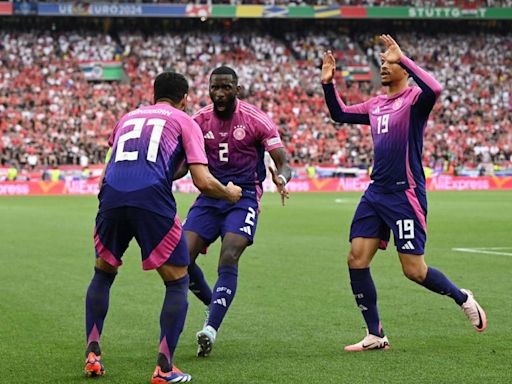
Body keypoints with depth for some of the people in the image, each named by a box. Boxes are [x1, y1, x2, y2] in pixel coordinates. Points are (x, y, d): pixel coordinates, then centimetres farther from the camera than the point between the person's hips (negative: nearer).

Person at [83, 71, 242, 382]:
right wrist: (229, 193, 23)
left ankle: (92, 354, 21)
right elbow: (203, 182, 5)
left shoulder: (128, 117, 30)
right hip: (152, 199, -4)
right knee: (178, 284, 11)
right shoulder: (185, 121, 16)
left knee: (103, 274, 28)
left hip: (111, 197, 4)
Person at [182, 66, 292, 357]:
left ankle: (210, 329, -22)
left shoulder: (256, 120, -8)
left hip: (244, 197, -4)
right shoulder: (200, 120, 3)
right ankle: (213, 304, 20)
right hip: (210, 197, 4)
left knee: (228, 259, -22)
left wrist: (281, 178, -30)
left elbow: (283, 162, -7)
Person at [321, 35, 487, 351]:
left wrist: (402, 58, -28)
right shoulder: (376, 105, 14)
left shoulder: (414, 99, -8)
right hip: (376, 192, 7)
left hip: (405, 194, -7)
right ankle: (376, 336, 7)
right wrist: (328, 83, 13)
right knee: (357, 260, -2)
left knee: (415, 271, -5)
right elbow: (339, 114, 27)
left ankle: (464, 299, 23)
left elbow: (434, 89, -32)